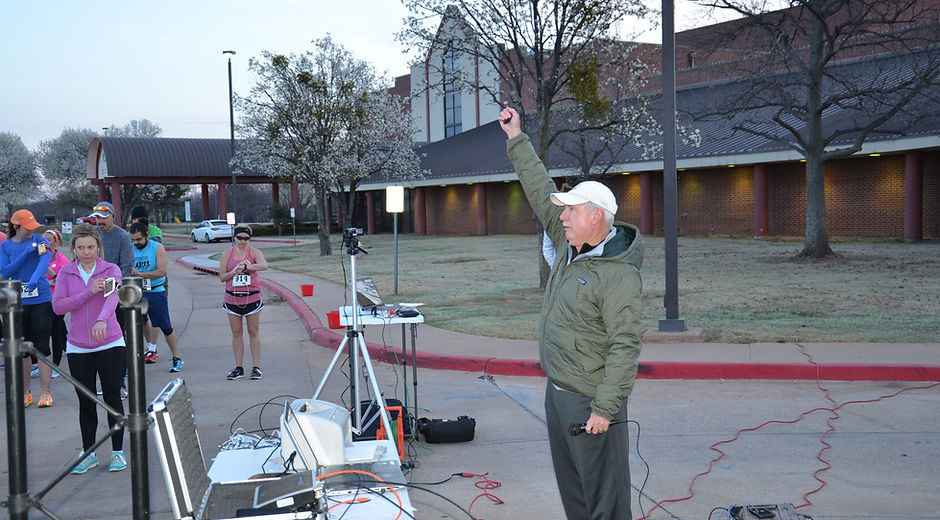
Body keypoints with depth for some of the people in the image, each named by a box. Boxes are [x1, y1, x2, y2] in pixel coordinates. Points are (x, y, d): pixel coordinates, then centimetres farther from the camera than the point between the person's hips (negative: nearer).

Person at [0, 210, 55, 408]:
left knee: (42, 346, -2)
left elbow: (45, 260, -18)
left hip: (42, 300, -2)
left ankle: (46, 392, 5)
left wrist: (35, 278, -37)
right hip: (18, 303, 2)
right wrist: (26, 253, -14)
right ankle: (25, 392, 20)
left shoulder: (39, 241, 1)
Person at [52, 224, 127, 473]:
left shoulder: (111, 270, -3)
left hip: (110, 345, -2)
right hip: (78, 348, 2)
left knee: (112, 397, 4)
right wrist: (88, 292, -18)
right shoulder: (65, 273, 3)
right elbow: (57, 306, -7)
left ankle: (118, 451, 16)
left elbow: (112, 297, -21)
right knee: (86, 402, 9)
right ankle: (88, 453, 21)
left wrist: (102, 320, -41)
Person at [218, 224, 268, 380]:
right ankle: (238, 368, 13)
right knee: (236, 333, 6)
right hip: (232, 298, 2)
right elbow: (222, 277, 5)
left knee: (254, 332, 3)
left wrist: (245, 266, -30)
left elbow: (264, 265, -21)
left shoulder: (254, 252, -1)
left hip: (252, 297, -2)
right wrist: (233, 272, -14)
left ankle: (256, 367, 9)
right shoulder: (227, 254, 5)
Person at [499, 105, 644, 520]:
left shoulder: (620, 276, -22)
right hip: (557, 391, 9)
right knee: (570, 484, 21)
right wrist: (517, 139, 17)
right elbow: (541, 192, 13)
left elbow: (625, 348, -24)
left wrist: (604, 409, -25)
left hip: (590, 401, -9)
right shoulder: (570, 245, 4)